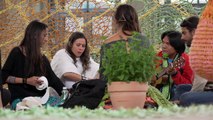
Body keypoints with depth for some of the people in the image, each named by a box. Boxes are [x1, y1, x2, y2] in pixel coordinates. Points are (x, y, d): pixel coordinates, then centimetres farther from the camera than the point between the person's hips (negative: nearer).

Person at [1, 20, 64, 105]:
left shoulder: (42, 59, 17)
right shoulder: (17, 53, 0)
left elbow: (53, 80, 12)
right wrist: (26, 81, -10)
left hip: (39, 97, 5)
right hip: (21, 98, -5)